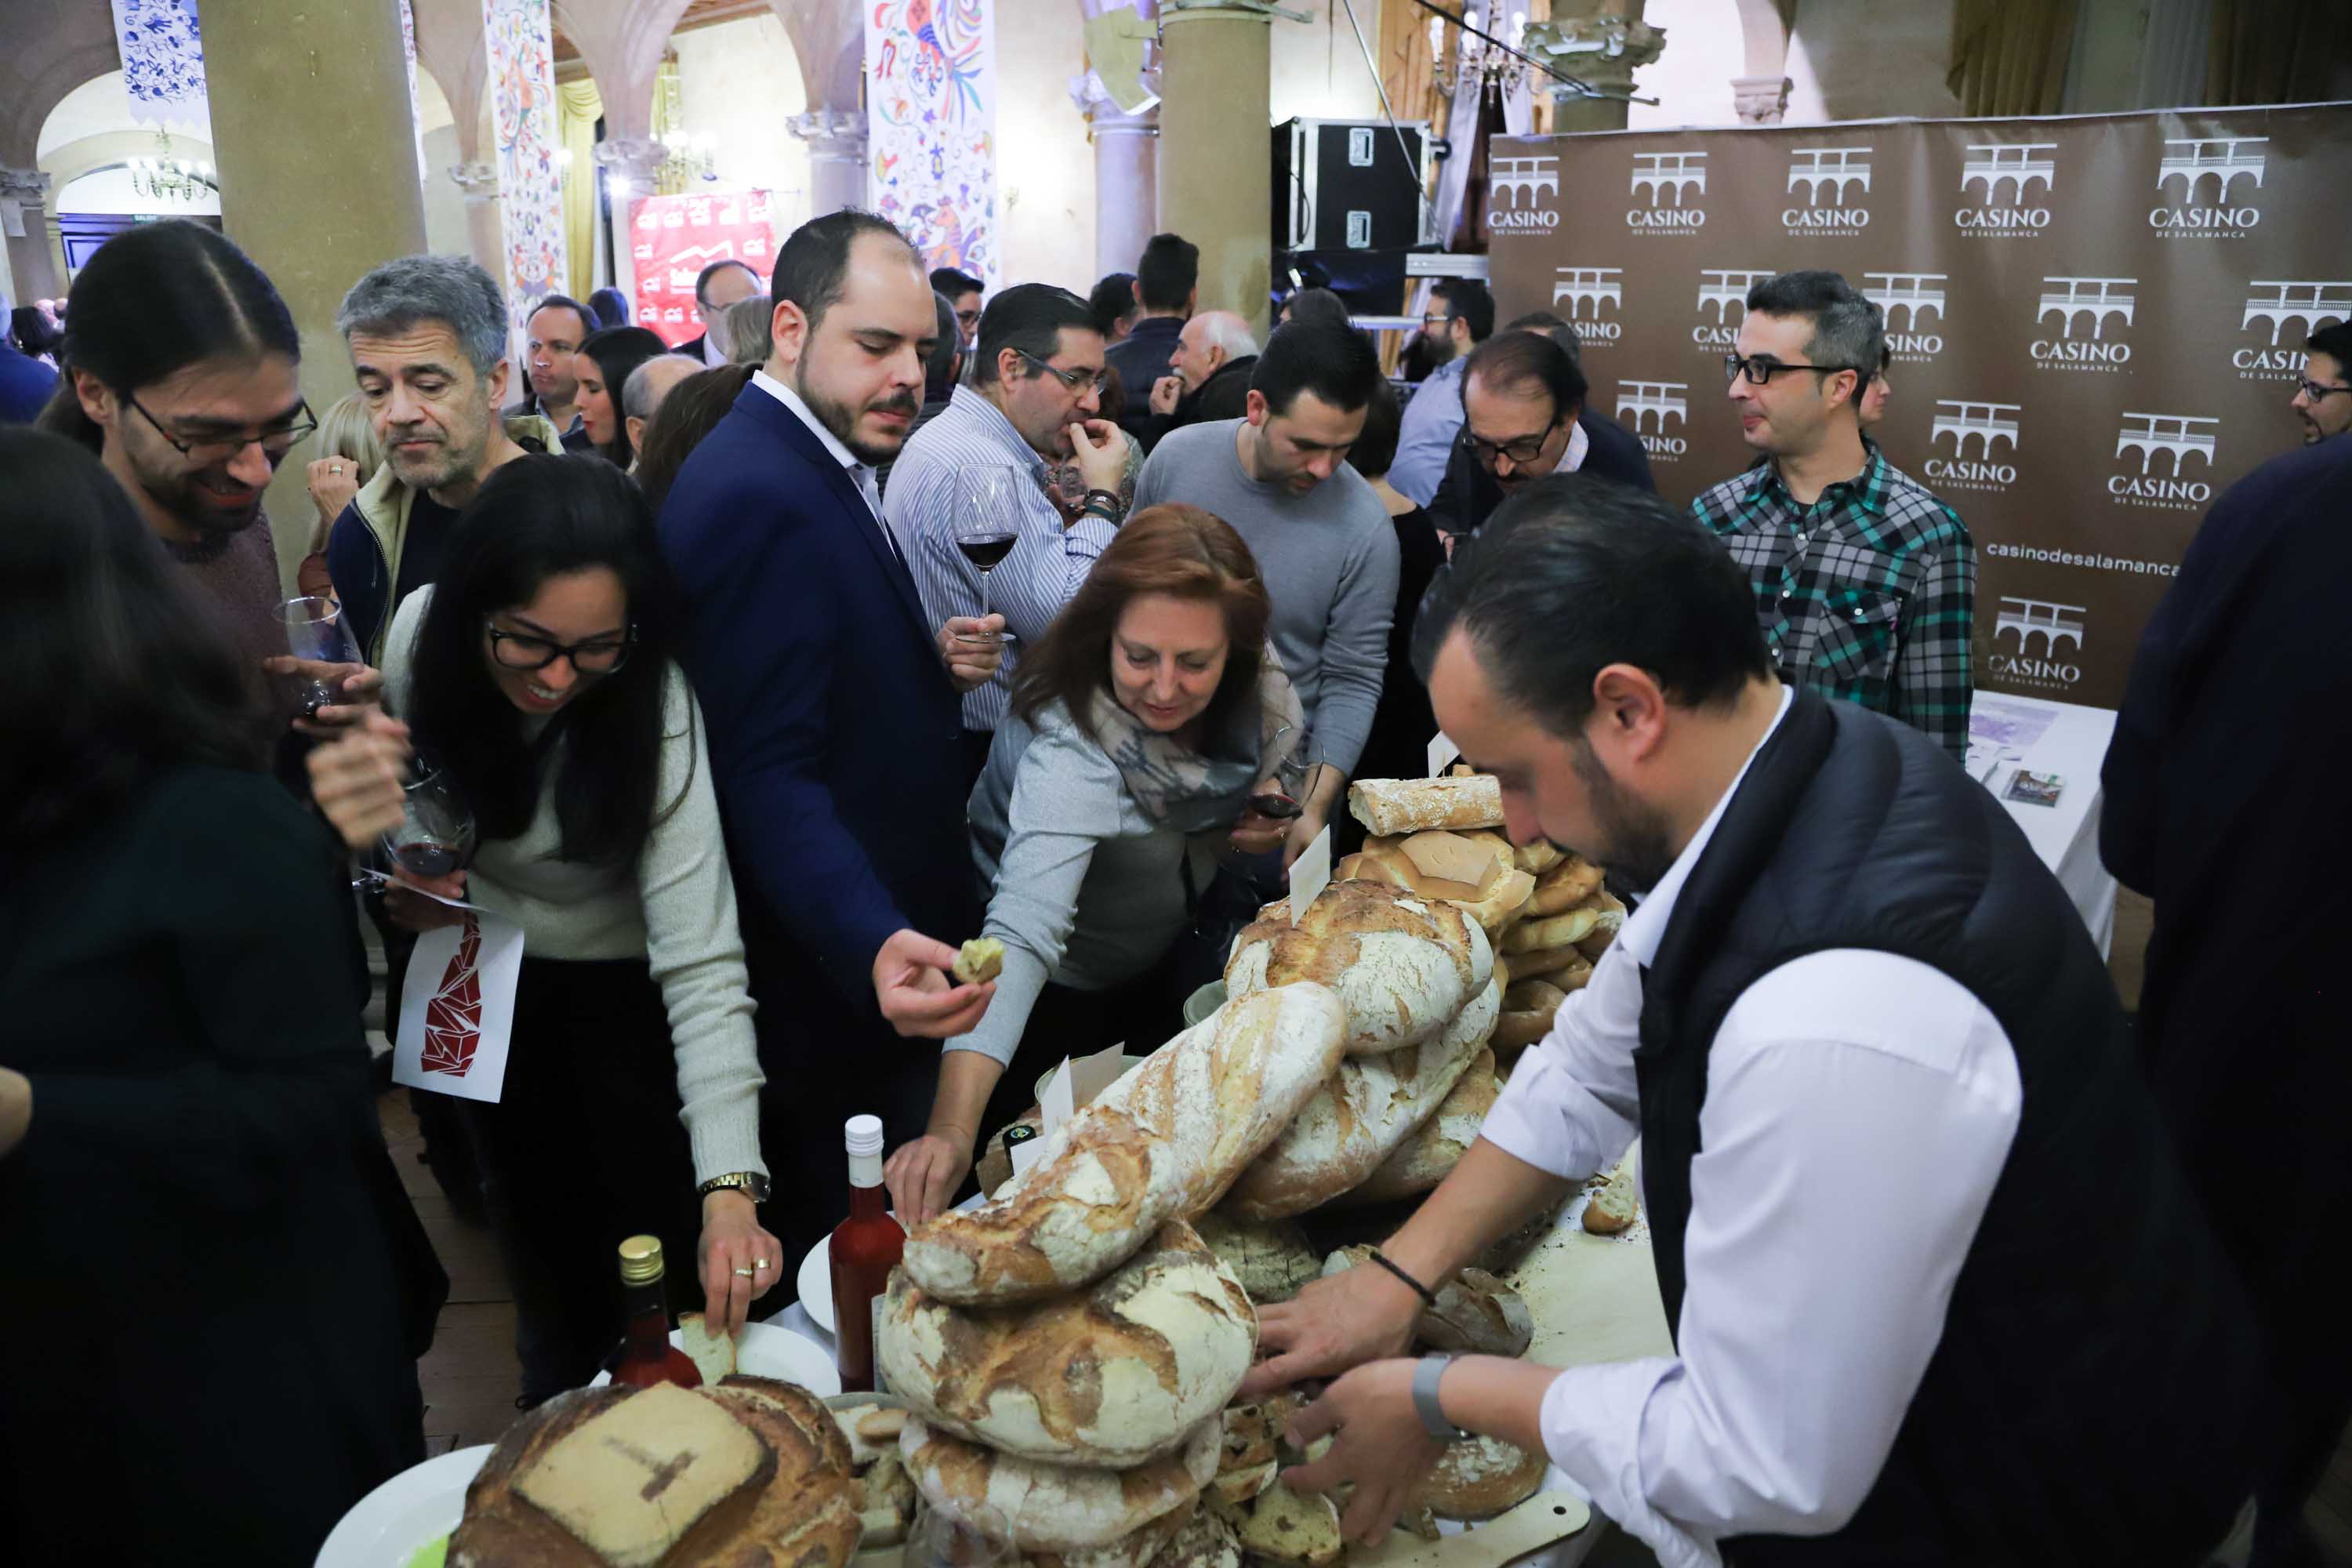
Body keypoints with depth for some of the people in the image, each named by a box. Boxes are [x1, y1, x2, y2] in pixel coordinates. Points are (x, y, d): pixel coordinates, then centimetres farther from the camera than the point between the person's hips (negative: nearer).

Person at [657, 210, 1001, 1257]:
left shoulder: (815, 465, 10)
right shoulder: (757, 497, -23)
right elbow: (771, 774, -28)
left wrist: (930, 662, -2)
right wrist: (874, 947, -41)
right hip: (835, 978, -10)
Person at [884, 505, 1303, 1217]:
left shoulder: (1260, 694, -20)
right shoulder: (1070, 750, -39)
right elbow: (1022, 933, -51)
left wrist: (1264, 826, -19)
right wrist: (952, 1128, -62)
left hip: (1160, 969, 6)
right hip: (1061, 998, -6)